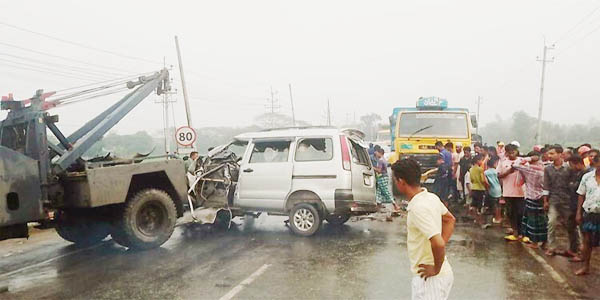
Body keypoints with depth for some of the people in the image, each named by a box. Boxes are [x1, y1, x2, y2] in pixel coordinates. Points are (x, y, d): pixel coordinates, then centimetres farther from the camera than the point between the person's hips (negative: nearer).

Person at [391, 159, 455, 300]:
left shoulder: (418, 208, -27)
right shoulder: (432, 197, 0)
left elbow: (438, 244, -33)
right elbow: (450, 220, 16)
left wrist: (436, 270, -17)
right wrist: (441, 249, 9)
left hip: (430, 278, -9)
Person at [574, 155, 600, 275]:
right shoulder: (587, 177, 2)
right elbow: (581, 195, 7)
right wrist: (578, 213, 4)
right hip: (588, 213, 2)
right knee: (587, 241, 11)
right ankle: (585, 266, 25)